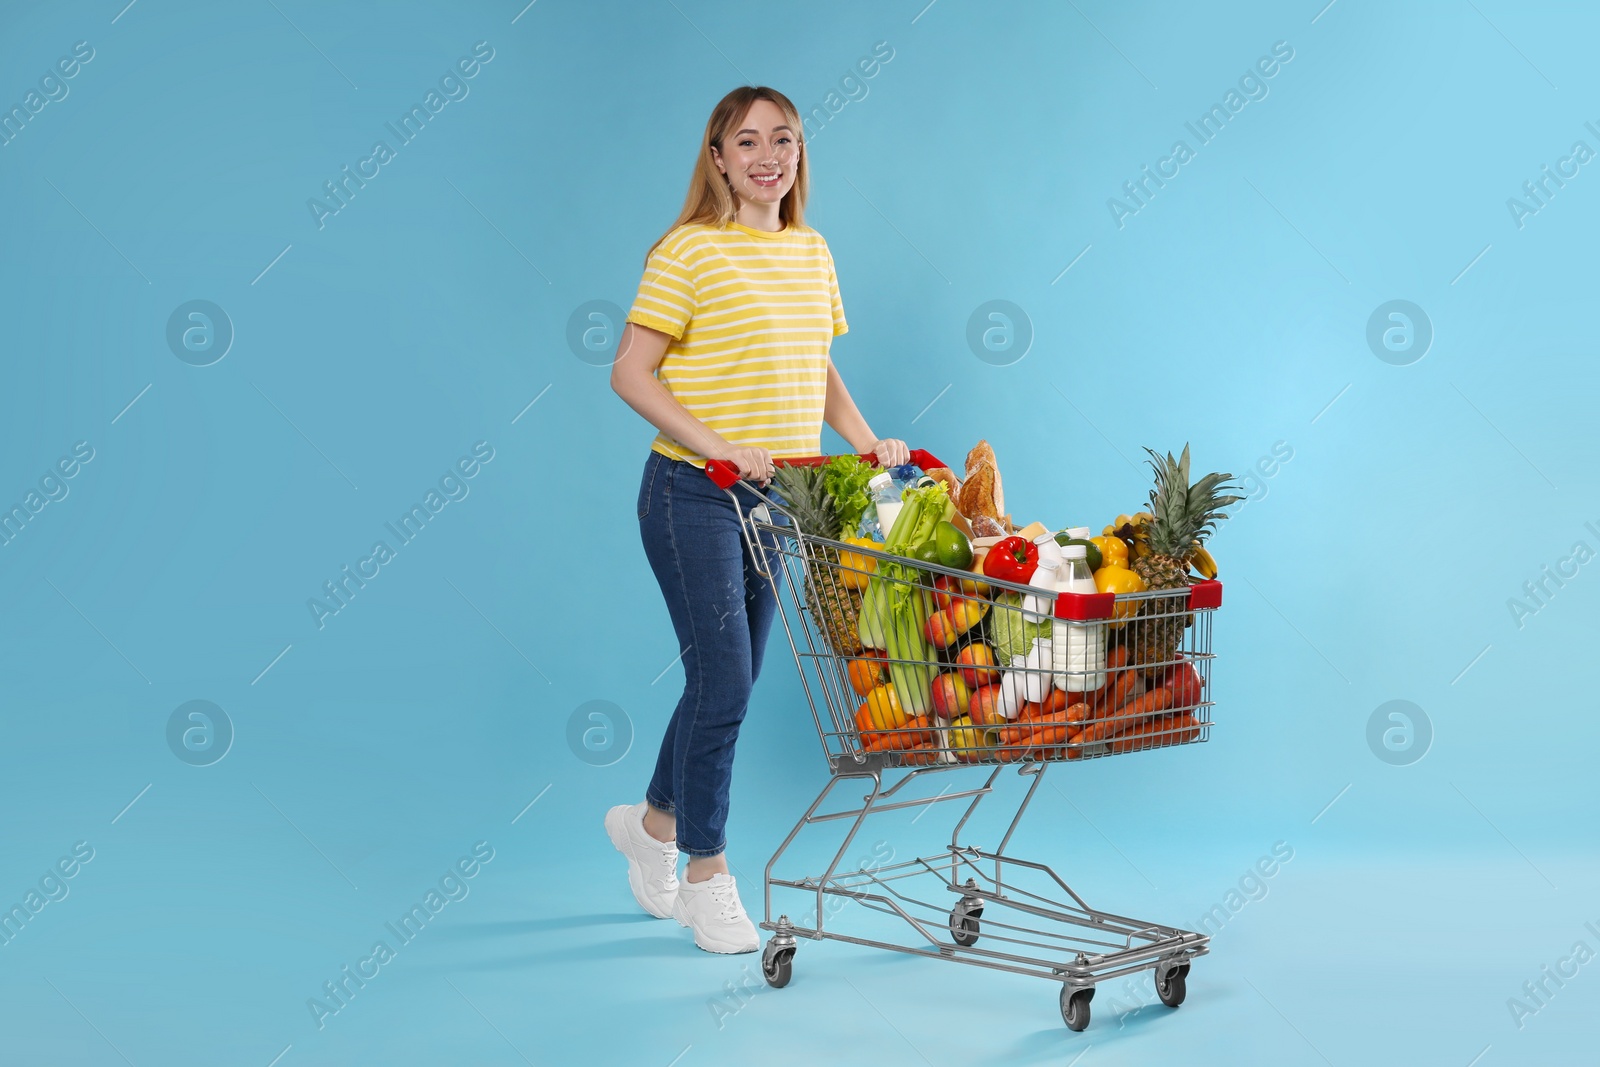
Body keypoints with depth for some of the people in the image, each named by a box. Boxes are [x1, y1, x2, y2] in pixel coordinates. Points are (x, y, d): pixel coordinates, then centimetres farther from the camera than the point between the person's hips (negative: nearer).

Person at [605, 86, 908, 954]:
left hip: (778, 497, 7)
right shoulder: (690, 250, -10)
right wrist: (719, 448, -21)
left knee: (732, 681, 14)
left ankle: (652, 819, 38)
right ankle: (706, 880, 11)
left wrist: (865, 441, 4)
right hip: (694, 497, -7)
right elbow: (630, 373, -13)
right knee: (723, 682, -6)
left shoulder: (811, 251, 11)